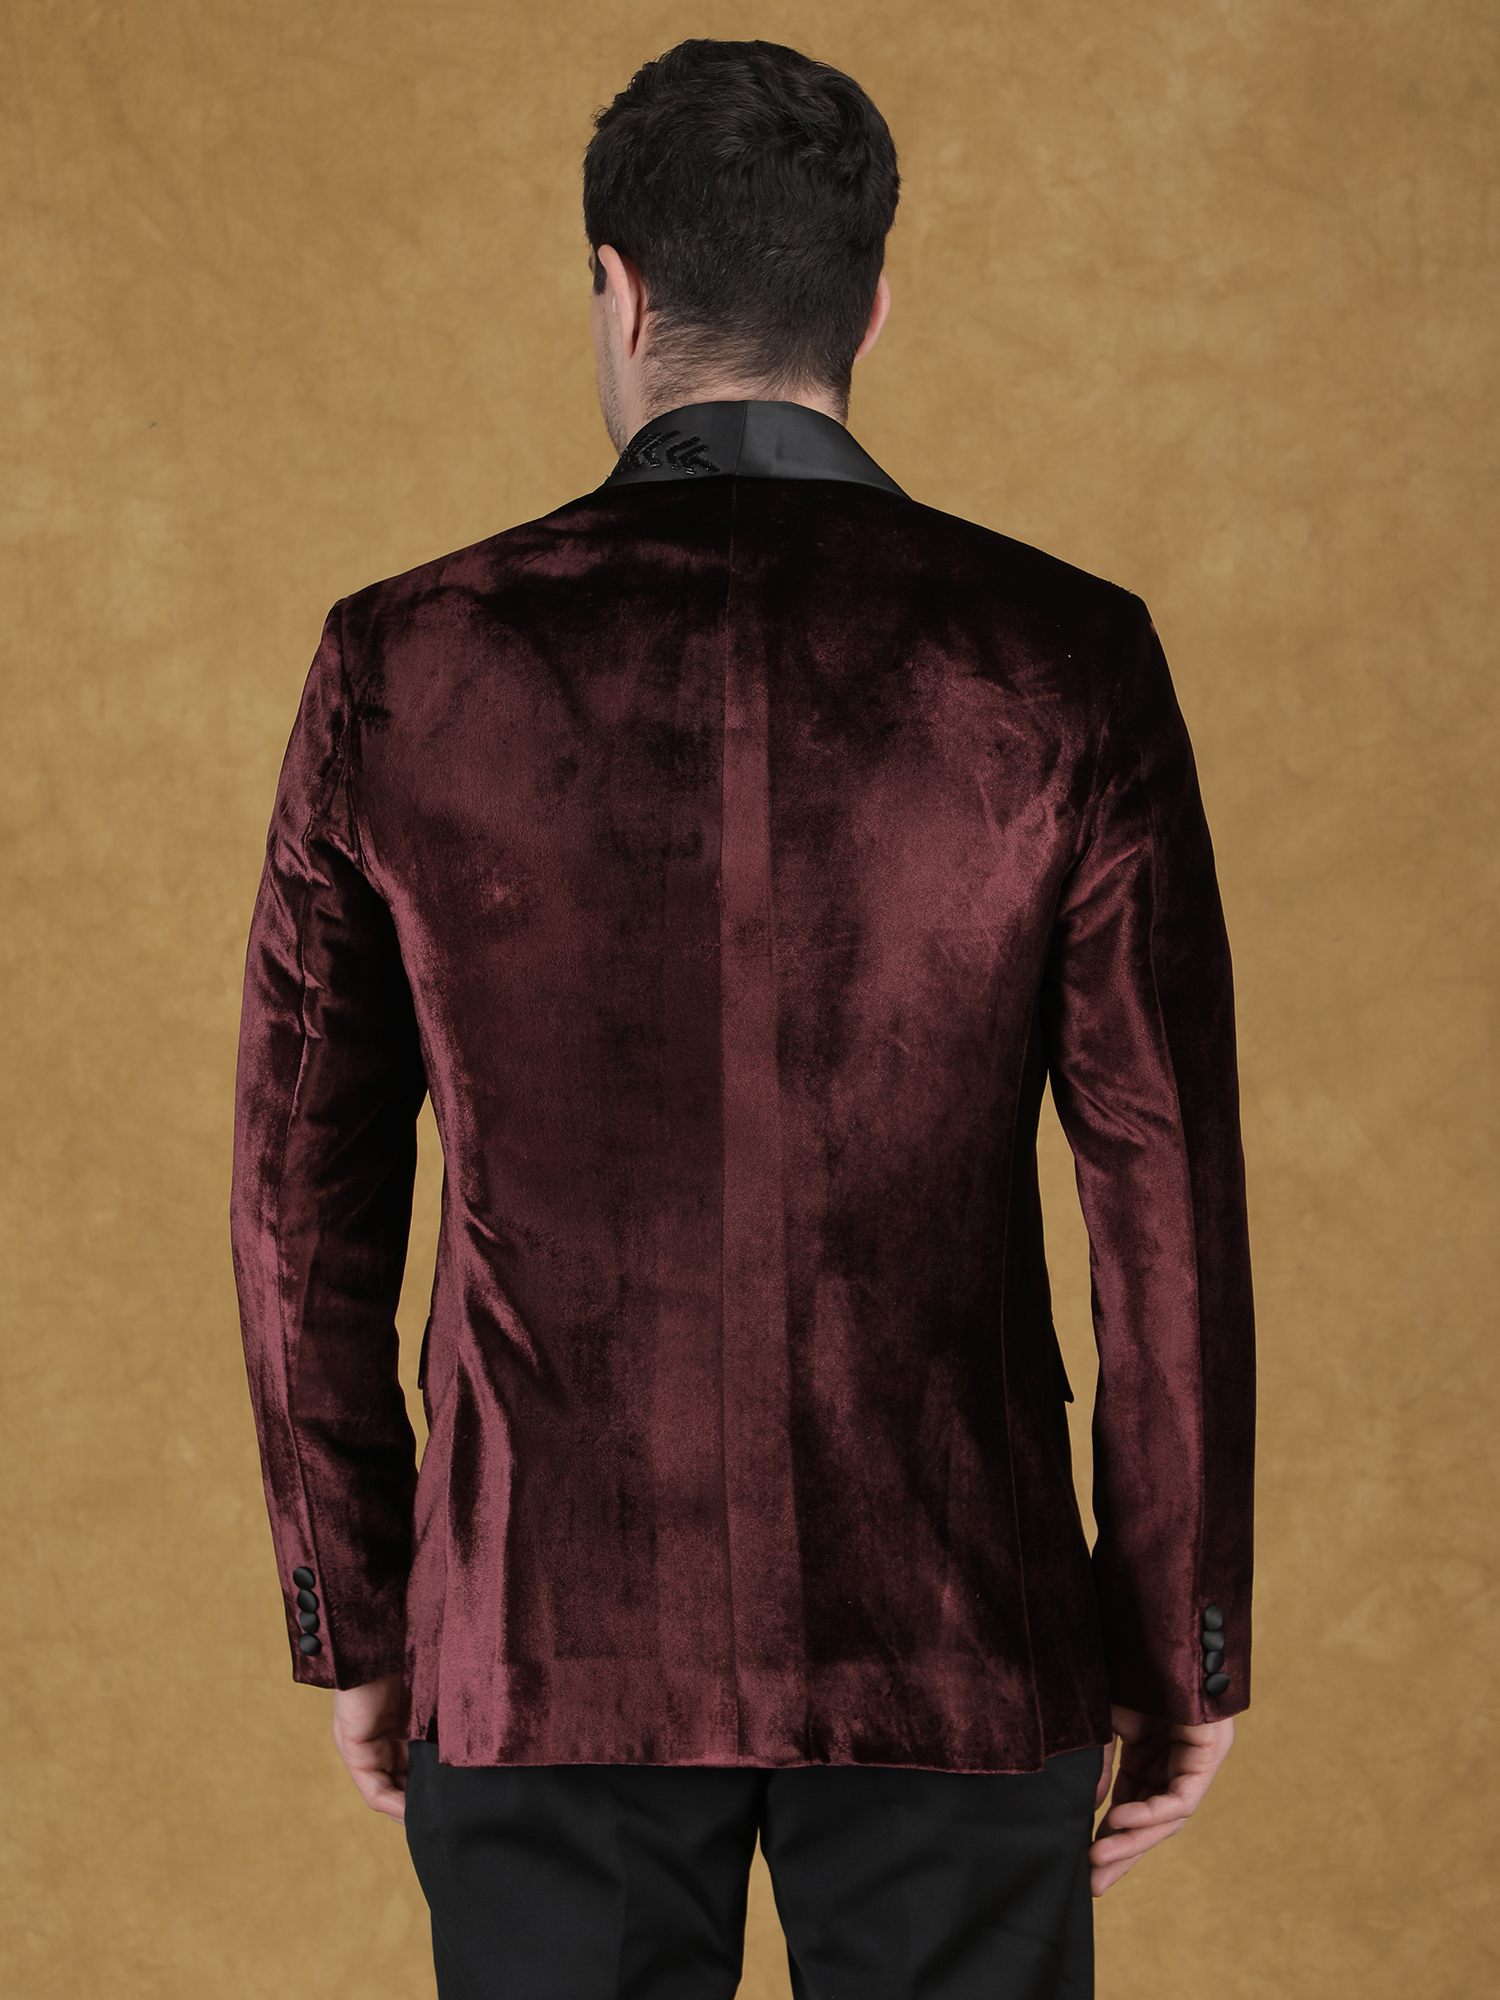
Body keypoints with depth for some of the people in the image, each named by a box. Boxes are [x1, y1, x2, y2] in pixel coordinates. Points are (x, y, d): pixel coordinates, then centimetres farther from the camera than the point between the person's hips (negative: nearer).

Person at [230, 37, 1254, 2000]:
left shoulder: (402, 673, -5)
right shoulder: (1067, 665, -7)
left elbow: (306, 1196, 0)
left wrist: (354, 1617, 12)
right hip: (952, 1641, 0)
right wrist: (1189, 1645, 4)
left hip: (543, 1639, 1)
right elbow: (1168, 1198, -6)